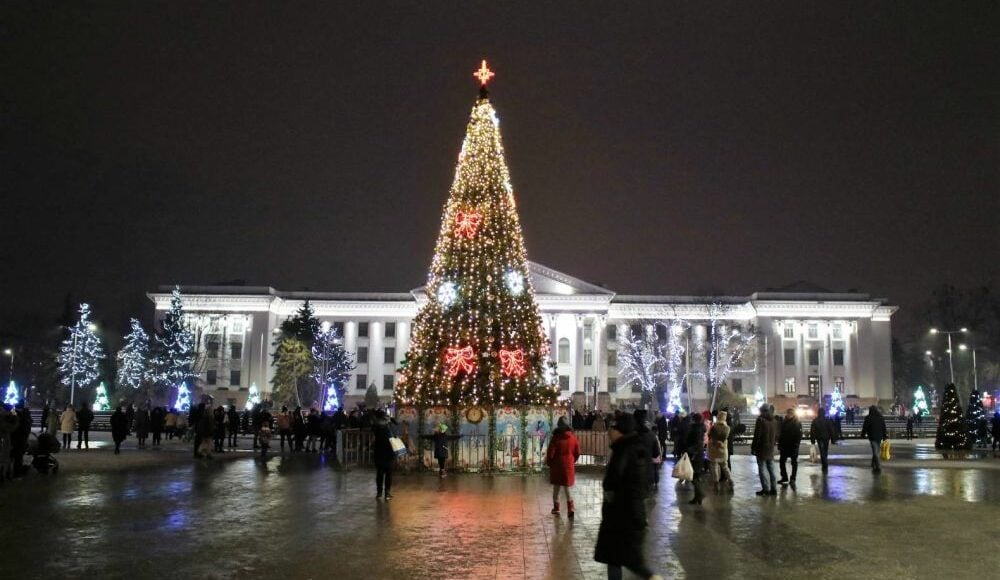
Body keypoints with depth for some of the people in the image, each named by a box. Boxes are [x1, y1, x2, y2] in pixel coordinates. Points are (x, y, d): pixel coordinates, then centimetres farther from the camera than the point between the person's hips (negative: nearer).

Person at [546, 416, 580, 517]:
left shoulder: (556, 438, -13)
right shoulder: (573, 437, -3)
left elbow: (550, 452, -12)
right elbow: (577, 452, 4)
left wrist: (549, 463, 6)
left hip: (557, 466, -2)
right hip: (569, 466, 2)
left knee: (556, 488, 13)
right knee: (567, 488, 10)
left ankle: (556, 508, 20)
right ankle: (570, 508, -8)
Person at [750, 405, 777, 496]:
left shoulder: (760, 420, -13)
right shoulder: (773, 421, 7)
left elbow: (757, 436, -15)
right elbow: (776, 436, 13)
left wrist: (753, 447, -8)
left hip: (761, 449, -7)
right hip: (770, 450, 7)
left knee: (762, 469, -1)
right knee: (771, 469, 12)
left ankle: (765, 489, -3)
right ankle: (773, 489, 13)